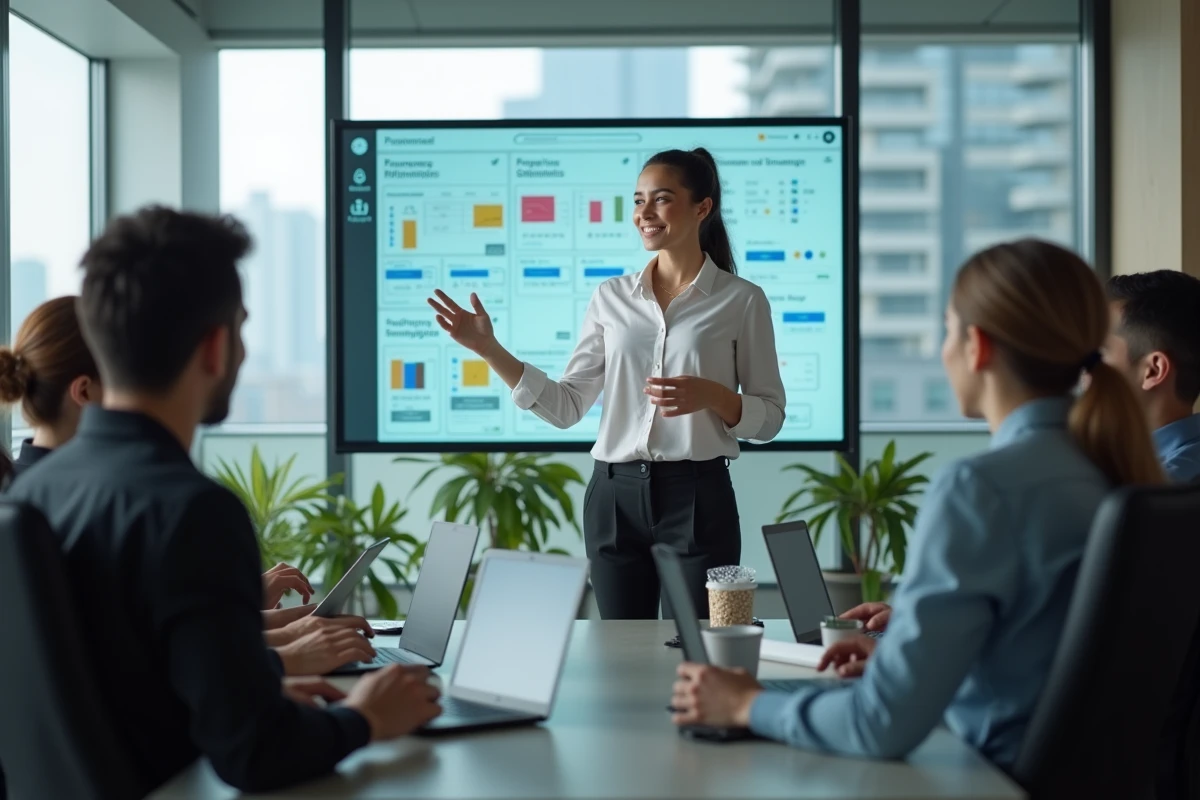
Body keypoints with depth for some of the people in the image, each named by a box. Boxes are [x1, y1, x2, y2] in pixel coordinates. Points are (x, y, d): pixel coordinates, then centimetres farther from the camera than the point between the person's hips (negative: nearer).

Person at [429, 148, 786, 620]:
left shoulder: (742, 300, -1)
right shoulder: (611, 298, 7)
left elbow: (769, 417, 2)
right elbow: (566, 408, 5)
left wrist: (710, 394, -17)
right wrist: (489, 349, -3)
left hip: (698, 498, -3)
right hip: (616, 496, 3)